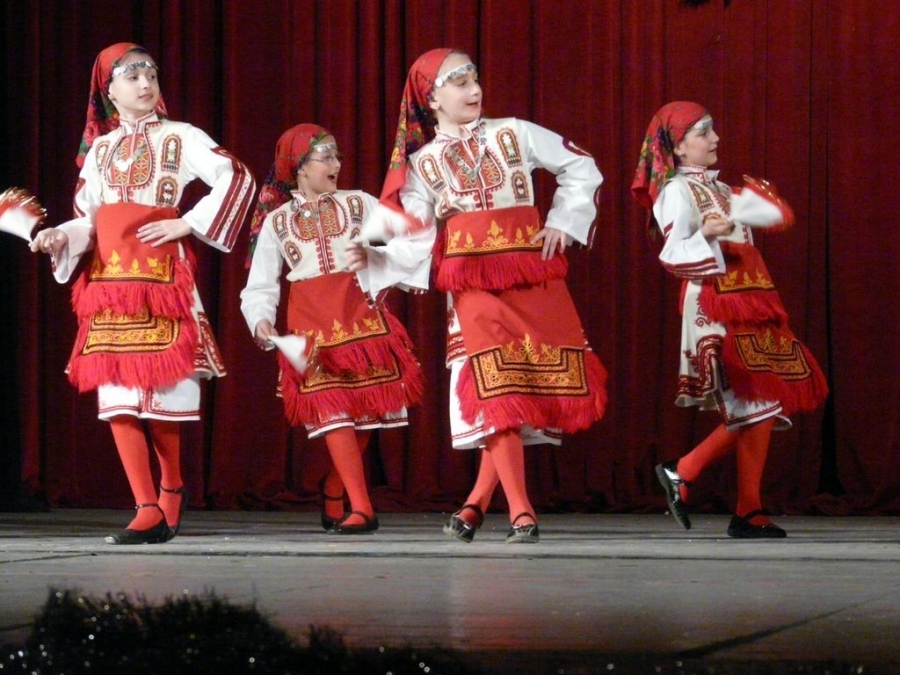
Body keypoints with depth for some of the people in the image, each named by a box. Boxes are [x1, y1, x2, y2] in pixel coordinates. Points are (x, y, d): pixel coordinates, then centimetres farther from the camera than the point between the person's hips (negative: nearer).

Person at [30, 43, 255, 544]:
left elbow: (237, 178, -6)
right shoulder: (99, 149, 17)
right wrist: (60, 237, -7)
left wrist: (188, 224, -10)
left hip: (160, 273, -4)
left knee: (160, 392, -5)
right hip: (109, 277, 4)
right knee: (117, 397, -4)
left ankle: (171, 488, 17)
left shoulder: (178, 137, 4)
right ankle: (149, 509, -5)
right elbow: (87, 219, 14)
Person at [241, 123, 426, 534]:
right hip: (312, 324, -1)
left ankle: (333, 493, 20)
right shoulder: (277, 221, 11)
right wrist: (261, 320, -11)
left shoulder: (358, 204, 11)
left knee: (365, 407, -1)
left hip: (360, 314, 1)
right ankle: (360, 508, -13)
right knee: (333, 411, -11)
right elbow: (261, 284, 8)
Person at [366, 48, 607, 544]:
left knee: (541, 386, -3)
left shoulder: (513, 134, 8)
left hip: (532, 278, 1)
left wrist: (564, 223, 3)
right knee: (496, 392, -13)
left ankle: (478, 503, 9)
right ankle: (521, 514, -13)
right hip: (472, 284, -1)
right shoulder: (421, 163, 9)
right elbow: (416, 237, 6)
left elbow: (581, 169, 12)